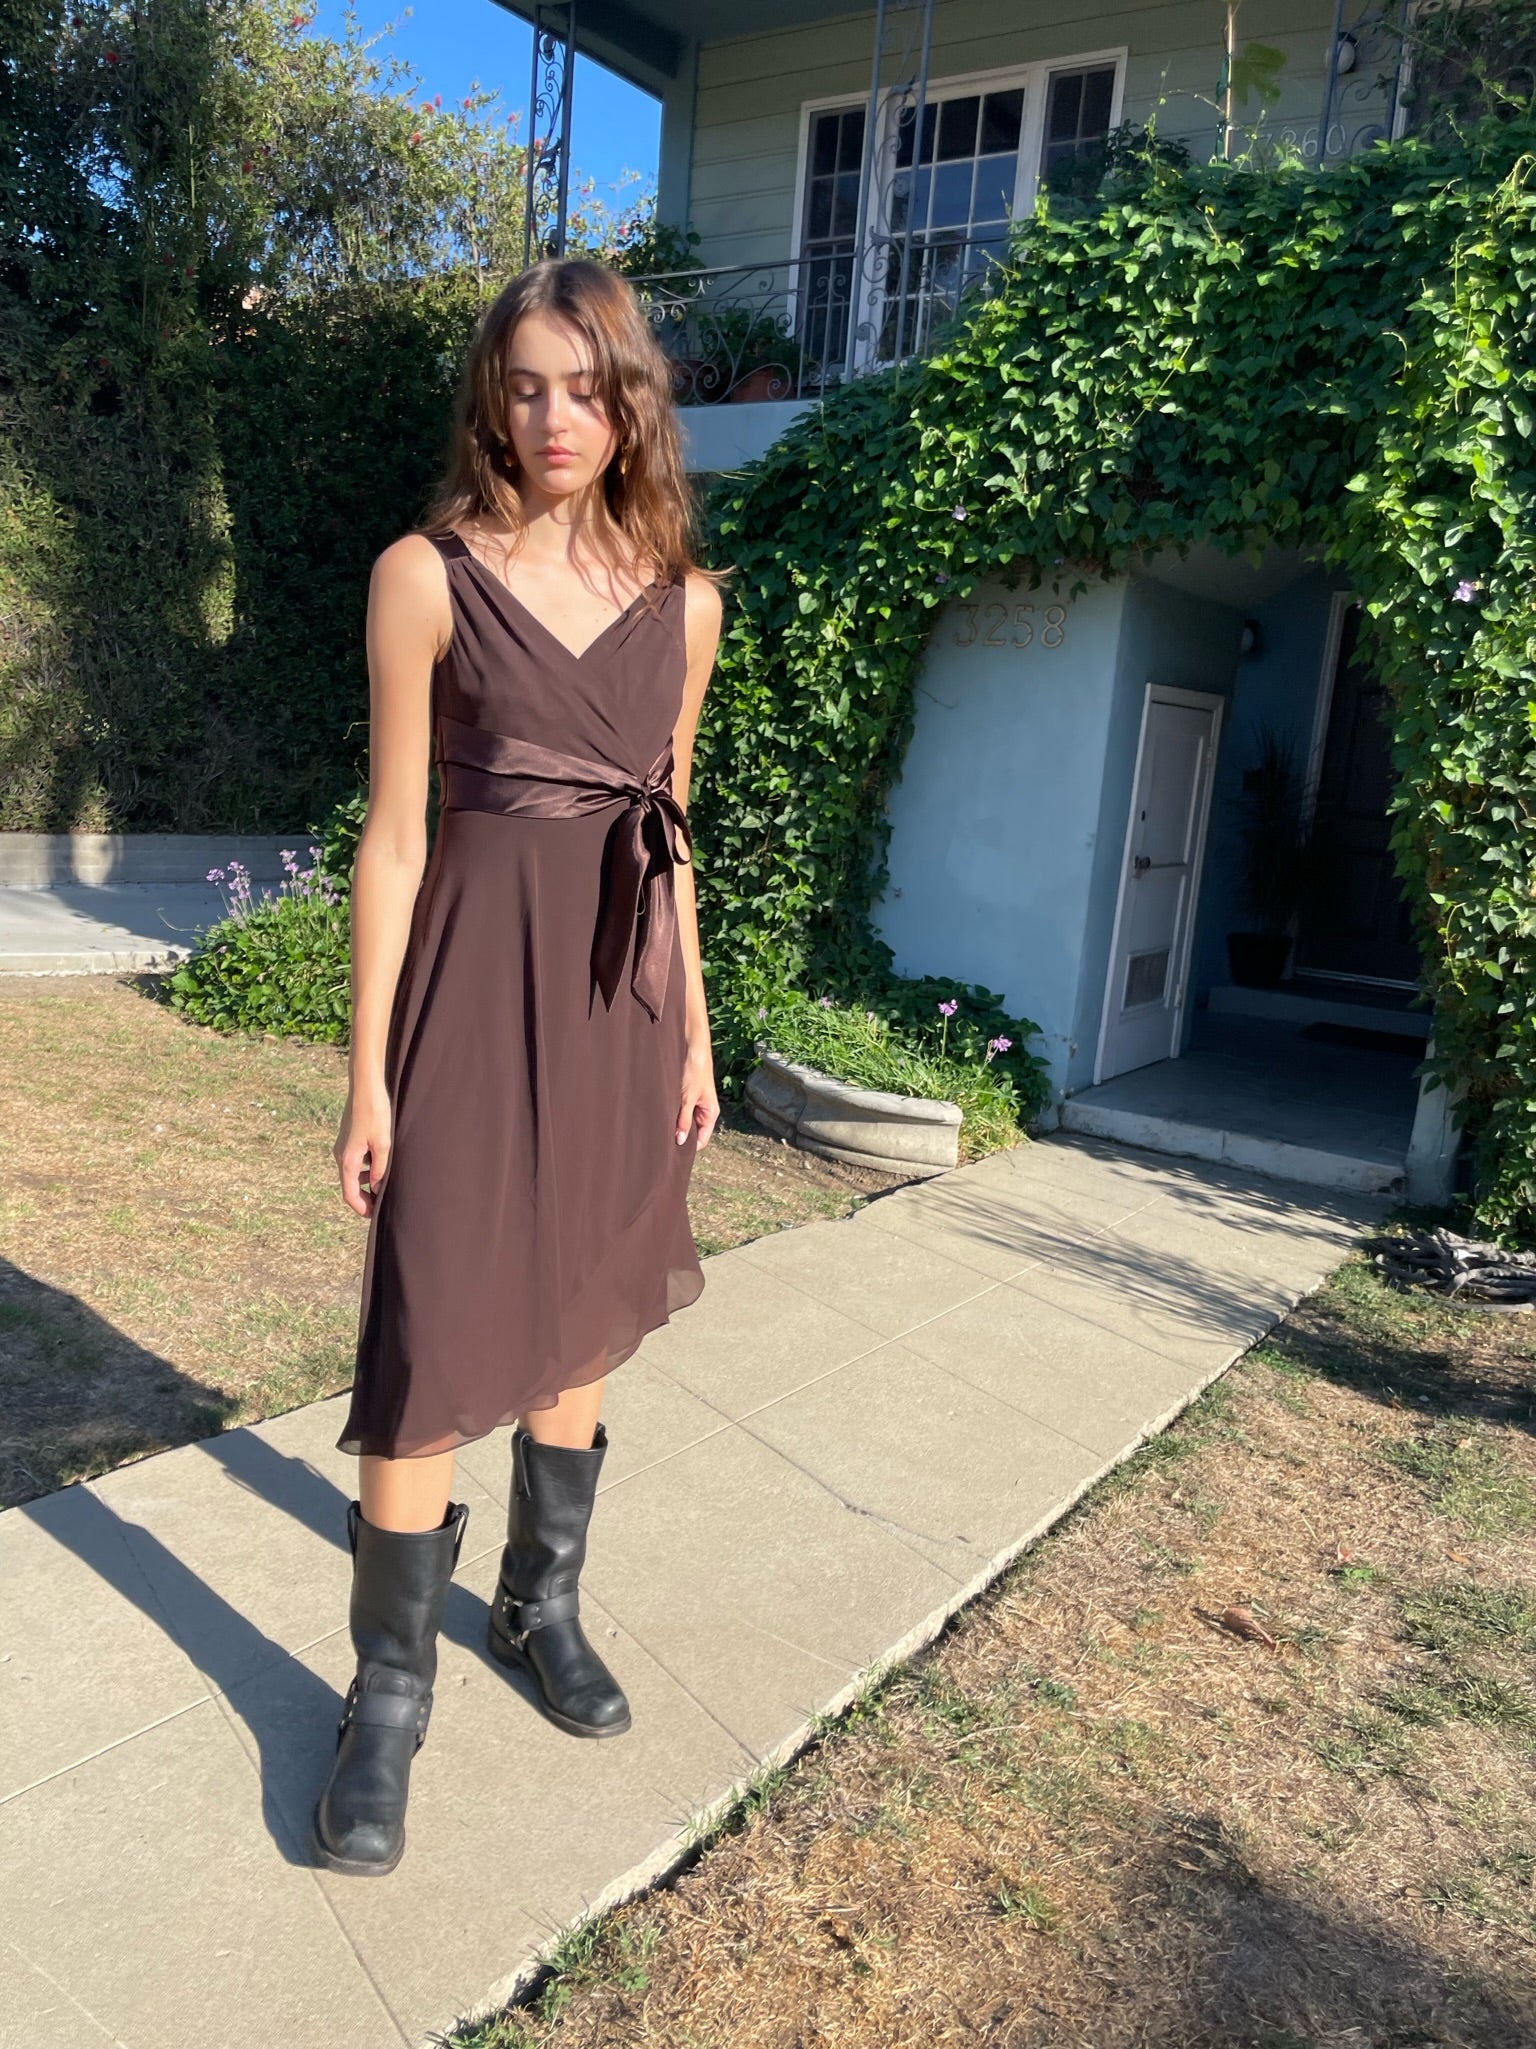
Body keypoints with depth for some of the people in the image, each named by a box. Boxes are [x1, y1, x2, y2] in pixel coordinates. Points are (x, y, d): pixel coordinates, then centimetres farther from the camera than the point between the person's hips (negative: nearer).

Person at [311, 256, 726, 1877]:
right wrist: (368, 1067, -7)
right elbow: (392, 835, -5)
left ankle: (542, 1603, 36)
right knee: (434, 1343, -2)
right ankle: (388, 1694, 18)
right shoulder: (427, 575, -3)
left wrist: (693, 1028, 12)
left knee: (575, 1322, 15)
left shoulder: (680, 600, 8)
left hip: (623, 988, 4)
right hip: (479, 975, -4)